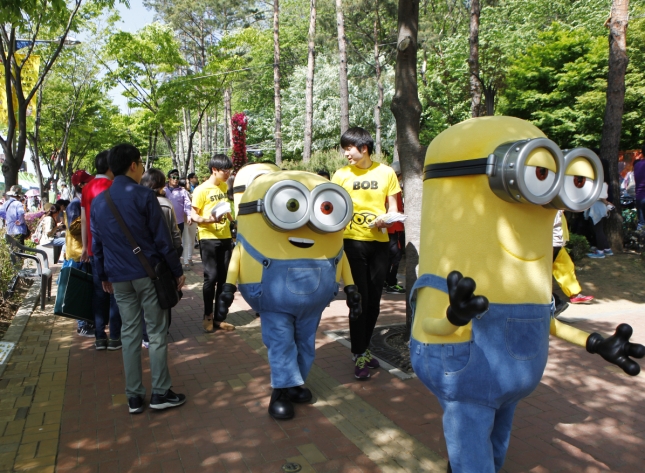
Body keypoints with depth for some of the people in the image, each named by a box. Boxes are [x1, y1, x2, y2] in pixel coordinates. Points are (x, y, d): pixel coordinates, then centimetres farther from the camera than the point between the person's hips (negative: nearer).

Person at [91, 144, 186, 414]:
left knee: (130, 333, 11)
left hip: (119, 278, 5)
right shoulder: (144, 196, -9)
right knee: (156, 332, 3)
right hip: (148, 273, -5)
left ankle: (134, 397, 16)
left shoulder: (98, 202, 9)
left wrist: (104, 276, 23)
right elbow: (162, 239, -10)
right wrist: (177, 271, -3)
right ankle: (160, 393, 9)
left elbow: (97, 244, 14)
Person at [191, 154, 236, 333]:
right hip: (208, 238, -6)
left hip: (225, 237, 6)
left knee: (224, 277, 7)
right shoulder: (201, 190, -8)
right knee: (211, 277, -4)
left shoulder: (225, 187, 12)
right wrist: (207, 219, -27)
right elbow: (193, 215, -9)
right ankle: (208, 316, 13)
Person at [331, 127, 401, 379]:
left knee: (374, 299, 11)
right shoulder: (341, 175, 0)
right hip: (353, 240, -2)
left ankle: (364, 347, 28)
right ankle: (359, 354, 8)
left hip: (379, 241, 2)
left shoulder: (386, 173, 2)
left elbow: (393, 205, 7)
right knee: (360, 298, -3)